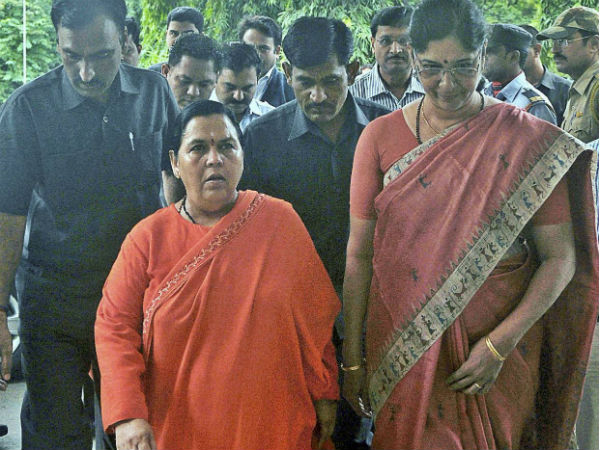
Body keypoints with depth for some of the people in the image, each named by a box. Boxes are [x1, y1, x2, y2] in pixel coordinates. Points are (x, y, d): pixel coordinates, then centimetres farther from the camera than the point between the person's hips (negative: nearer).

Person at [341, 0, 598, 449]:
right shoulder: (380, 136, -2)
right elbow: (359, 253, -2)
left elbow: (560, 258, -7)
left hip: (500, 339, 0)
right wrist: (352, 357, -3)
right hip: (403, 344, 1)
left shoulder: (529, 140, -6)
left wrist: (499, 343, -16)